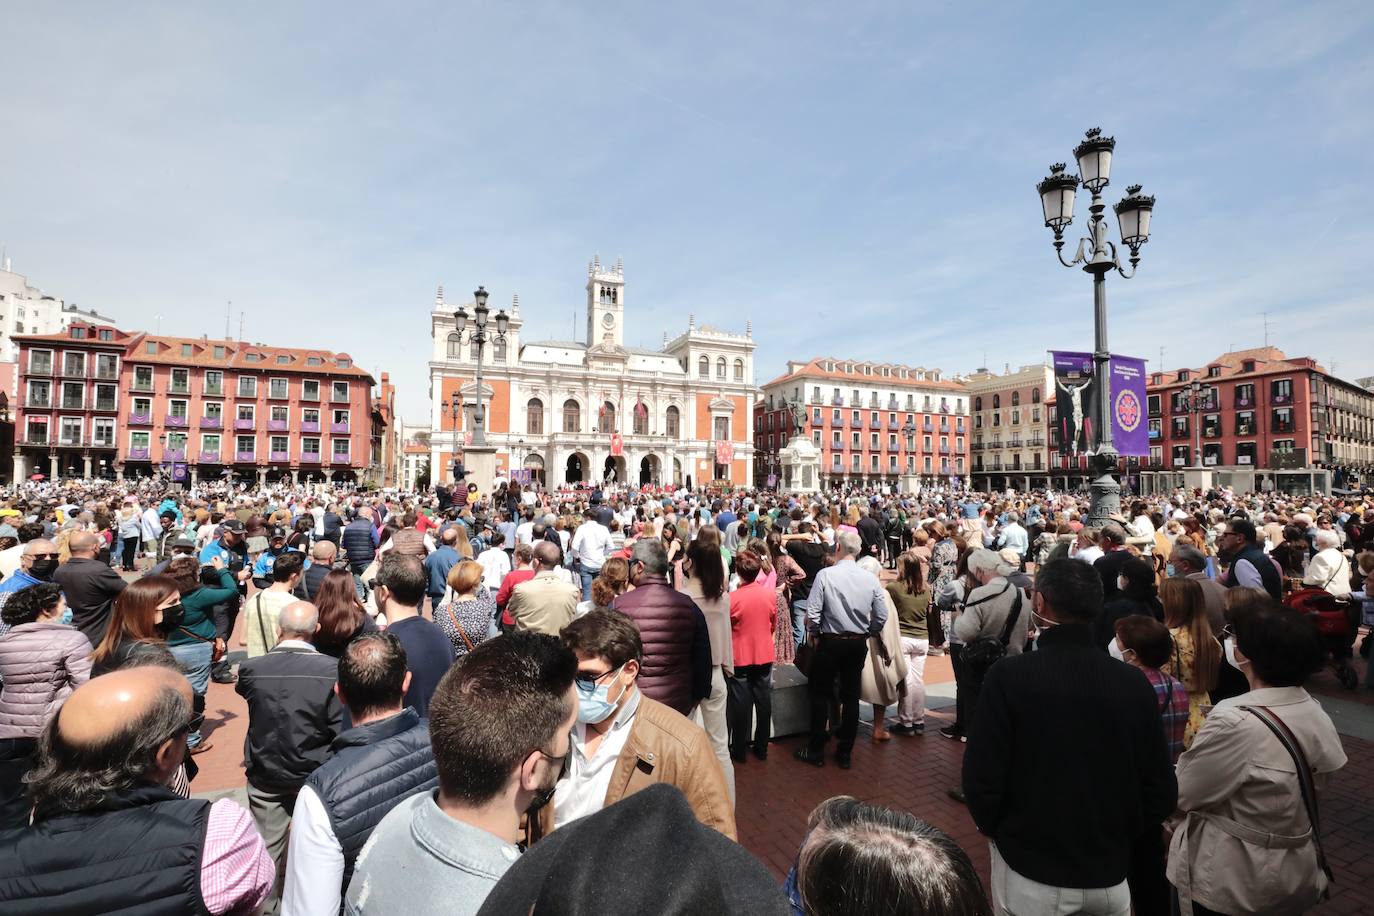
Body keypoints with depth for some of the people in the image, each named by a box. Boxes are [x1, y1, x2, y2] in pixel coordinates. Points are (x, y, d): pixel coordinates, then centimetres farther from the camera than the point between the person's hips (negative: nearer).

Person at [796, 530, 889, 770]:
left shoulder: (825, 574, -16)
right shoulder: (870, 578, -7)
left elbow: (812, 612, -16)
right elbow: (881, 616, -4)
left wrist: (814, 634, 2)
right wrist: (868, 633, 13)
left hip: (830, 642, -3)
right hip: (858, 643, 3)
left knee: (820, 695, 11)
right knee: (851, 697, 13)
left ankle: (816, 751, 19)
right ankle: (845, 754, 23)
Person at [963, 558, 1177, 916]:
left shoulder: (1009, 675, -21)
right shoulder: (1134, 682, -10)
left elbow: (981, 778, -18)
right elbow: (1161, 792, -2)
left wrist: (993, 828, 2)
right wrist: (1118, 836, 14)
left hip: (1030, 870, -3)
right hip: (1108, 872, 3)